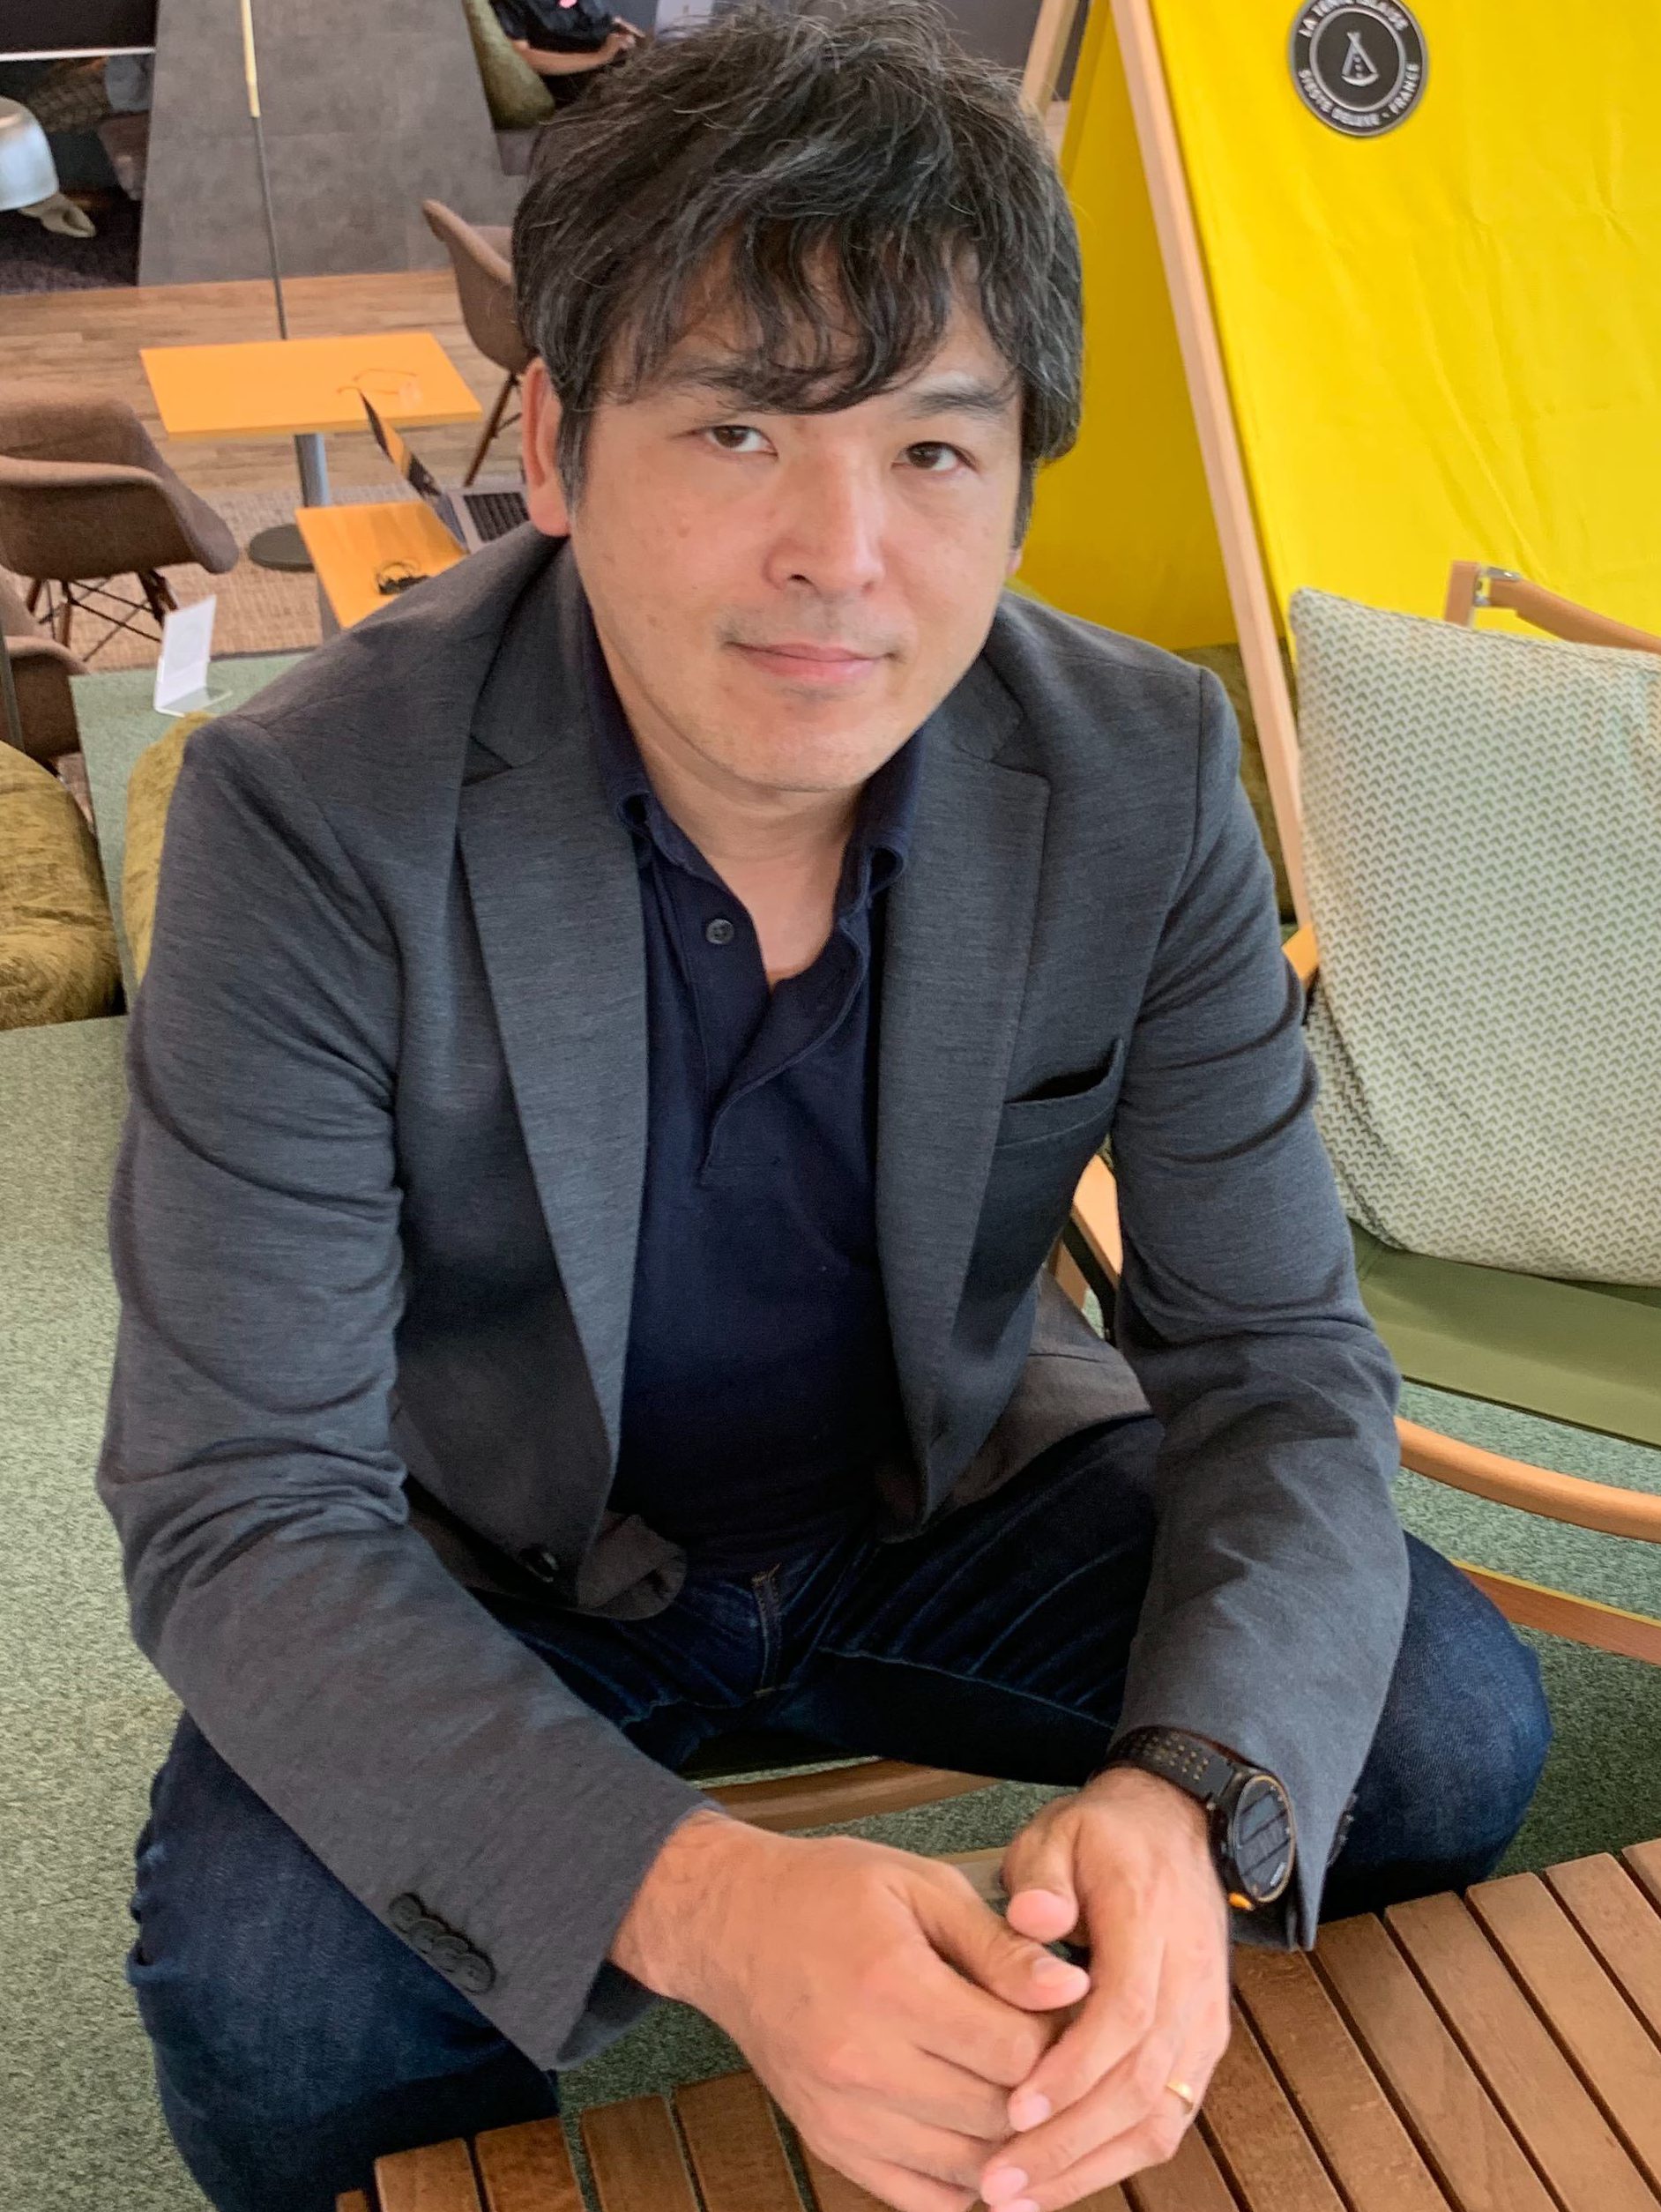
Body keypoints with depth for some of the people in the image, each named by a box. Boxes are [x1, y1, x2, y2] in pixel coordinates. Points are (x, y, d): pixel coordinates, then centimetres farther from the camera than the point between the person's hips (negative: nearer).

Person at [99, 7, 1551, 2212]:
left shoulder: (1143, 777, -17)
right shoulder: (315, 818, -26)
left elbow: (1278, 1359, -14)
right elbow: (242, 1510, -26)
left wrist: (1191, 1803, -36)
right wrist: (702, 1902, -42)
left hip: (956, 1493, 3)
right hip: (504, 1564, -2)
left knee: (1451, 1725, -13)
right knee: (261, 1983, -28)